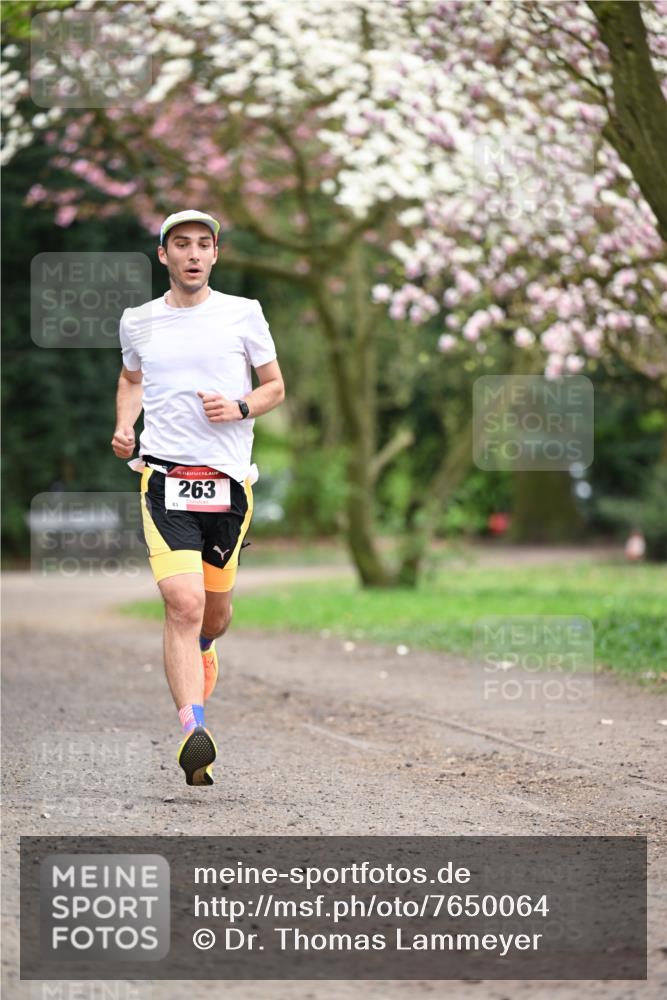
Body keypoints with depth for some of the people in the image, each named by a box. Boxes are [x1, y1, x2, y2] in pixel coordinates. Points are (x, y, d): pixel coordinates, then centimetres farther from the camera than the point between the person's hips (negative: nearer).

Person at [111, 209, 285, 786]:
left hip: (228, 479, 1)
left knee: (215, 612, 14)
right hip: (165, 477, -1)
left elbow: (275, 387, 12)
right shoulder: (139, 322, 8)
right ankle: (193, 732, -26)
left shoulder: (243, 314, 4)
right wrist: (124, 425, 8)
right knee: (184, 604, -19)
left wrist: (241, 407, -8)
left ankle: (201, 652, 52)